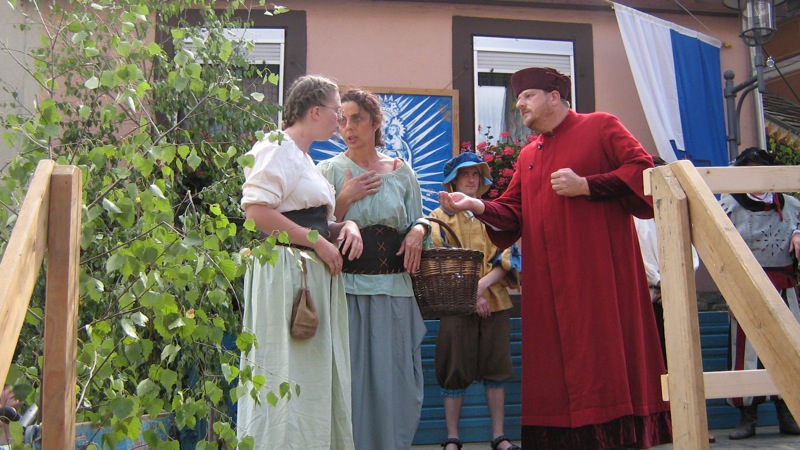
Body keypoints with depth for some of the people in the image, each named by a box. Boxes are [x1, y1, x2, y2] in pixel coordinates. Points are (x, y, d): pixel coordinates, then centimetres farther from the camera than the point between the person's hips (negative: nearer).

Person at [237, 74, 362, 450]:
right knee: (287, 377, -5)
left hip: (315, 276, 10)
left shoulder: (303, 156, 22)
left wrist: (344, 227, 5)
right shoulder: (277, 147, -8)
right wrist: (318, 242, -15)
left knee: (317, 373, 11)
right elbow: (256, 211, -21)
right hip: (286, 273, -10)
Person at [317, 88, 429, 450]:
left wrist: (418, 230, -6)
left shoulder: (401, 171, 10)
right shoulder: (330, 170, 3)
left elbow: (414, 222, 16)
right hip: (348, 288, -2)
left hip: (394, 289, 2)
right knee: (351, 379, -1)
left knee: (395, 380, 5)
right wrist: (345, 198, -11)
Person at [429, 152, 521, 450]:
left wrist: (481, 285, -14)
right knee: (454, 369, 1)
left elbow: (507, 257, 2)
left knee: (496, 368, 5)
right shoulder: (440, 217, 7)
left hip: (496, 301, 2)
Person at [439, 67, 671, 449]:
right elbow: (514, 213, 13)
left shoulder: (601, 127, 4)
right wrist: (477, 206, -5)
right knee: (558, 363, 5)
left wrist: (586, 185, -13)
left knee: (608, 356, -5)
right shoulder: (528, 156, 19)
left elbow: (644, 171, -6)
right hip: (549, 281, 6)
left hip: (601, 271, -5)